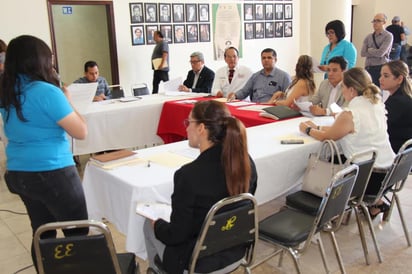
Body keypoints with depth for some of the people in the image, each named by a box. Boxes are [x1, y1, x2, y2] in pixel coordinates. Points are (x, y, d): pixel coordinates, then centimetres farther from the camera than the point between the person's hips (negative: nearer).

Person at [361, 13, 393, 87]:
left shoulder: (388, 36, -3)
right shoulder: (368, 37, 12)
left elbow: (380, 53, -14)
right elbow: (362, 53, 1)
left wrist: (369, 50, 1)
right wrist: (375, 51, -6)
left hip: (381, 68, -5)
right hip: (368, 68, 5)